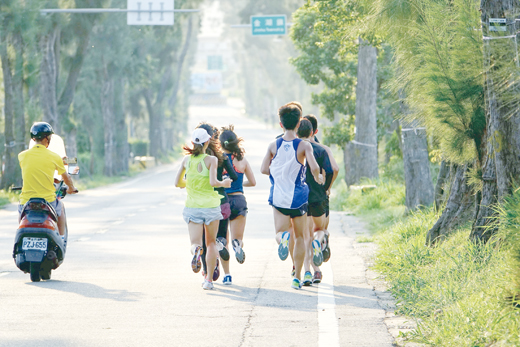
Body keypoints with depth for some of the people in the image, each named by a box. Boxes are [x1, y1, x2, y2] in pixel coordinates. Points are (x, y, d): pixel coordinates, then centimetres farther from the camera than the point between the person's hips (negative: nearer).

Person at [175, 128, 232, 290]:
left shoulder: (186, 159, 2)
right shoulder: (211, 160, -9)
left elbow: (178, 183, 8)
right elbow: (213, 182, -20)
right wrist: (224, 184, 0)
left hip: (192, 206, 1)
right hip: (211, 204, -1)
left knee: (195, 243, -2)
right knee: (211, 242, 15)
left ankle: (196, 251, -39)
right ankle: (209, 279, 11)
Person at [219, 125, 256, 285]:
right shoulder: (242, 160, 1)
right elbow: (252, 182, 8)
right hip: (239, 200, 1)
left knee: (223, 241, 11)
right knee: (237, 238, 8)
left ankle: (227, 275, 4)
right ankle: (238, 244, -31)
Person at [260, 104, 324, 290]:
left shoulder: (274, 145, -2)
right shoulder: (304, 146, -10)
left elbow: (264, 169, 0)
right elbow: (314, 167, -20)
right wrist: (318, 177, 2)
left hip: (278, 196, 1)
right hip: (298, 197, -1)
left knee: (279, 232, 6)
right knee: (299, 236, 13)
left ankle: (283, 238, -34)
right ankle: (297, 277, 13)